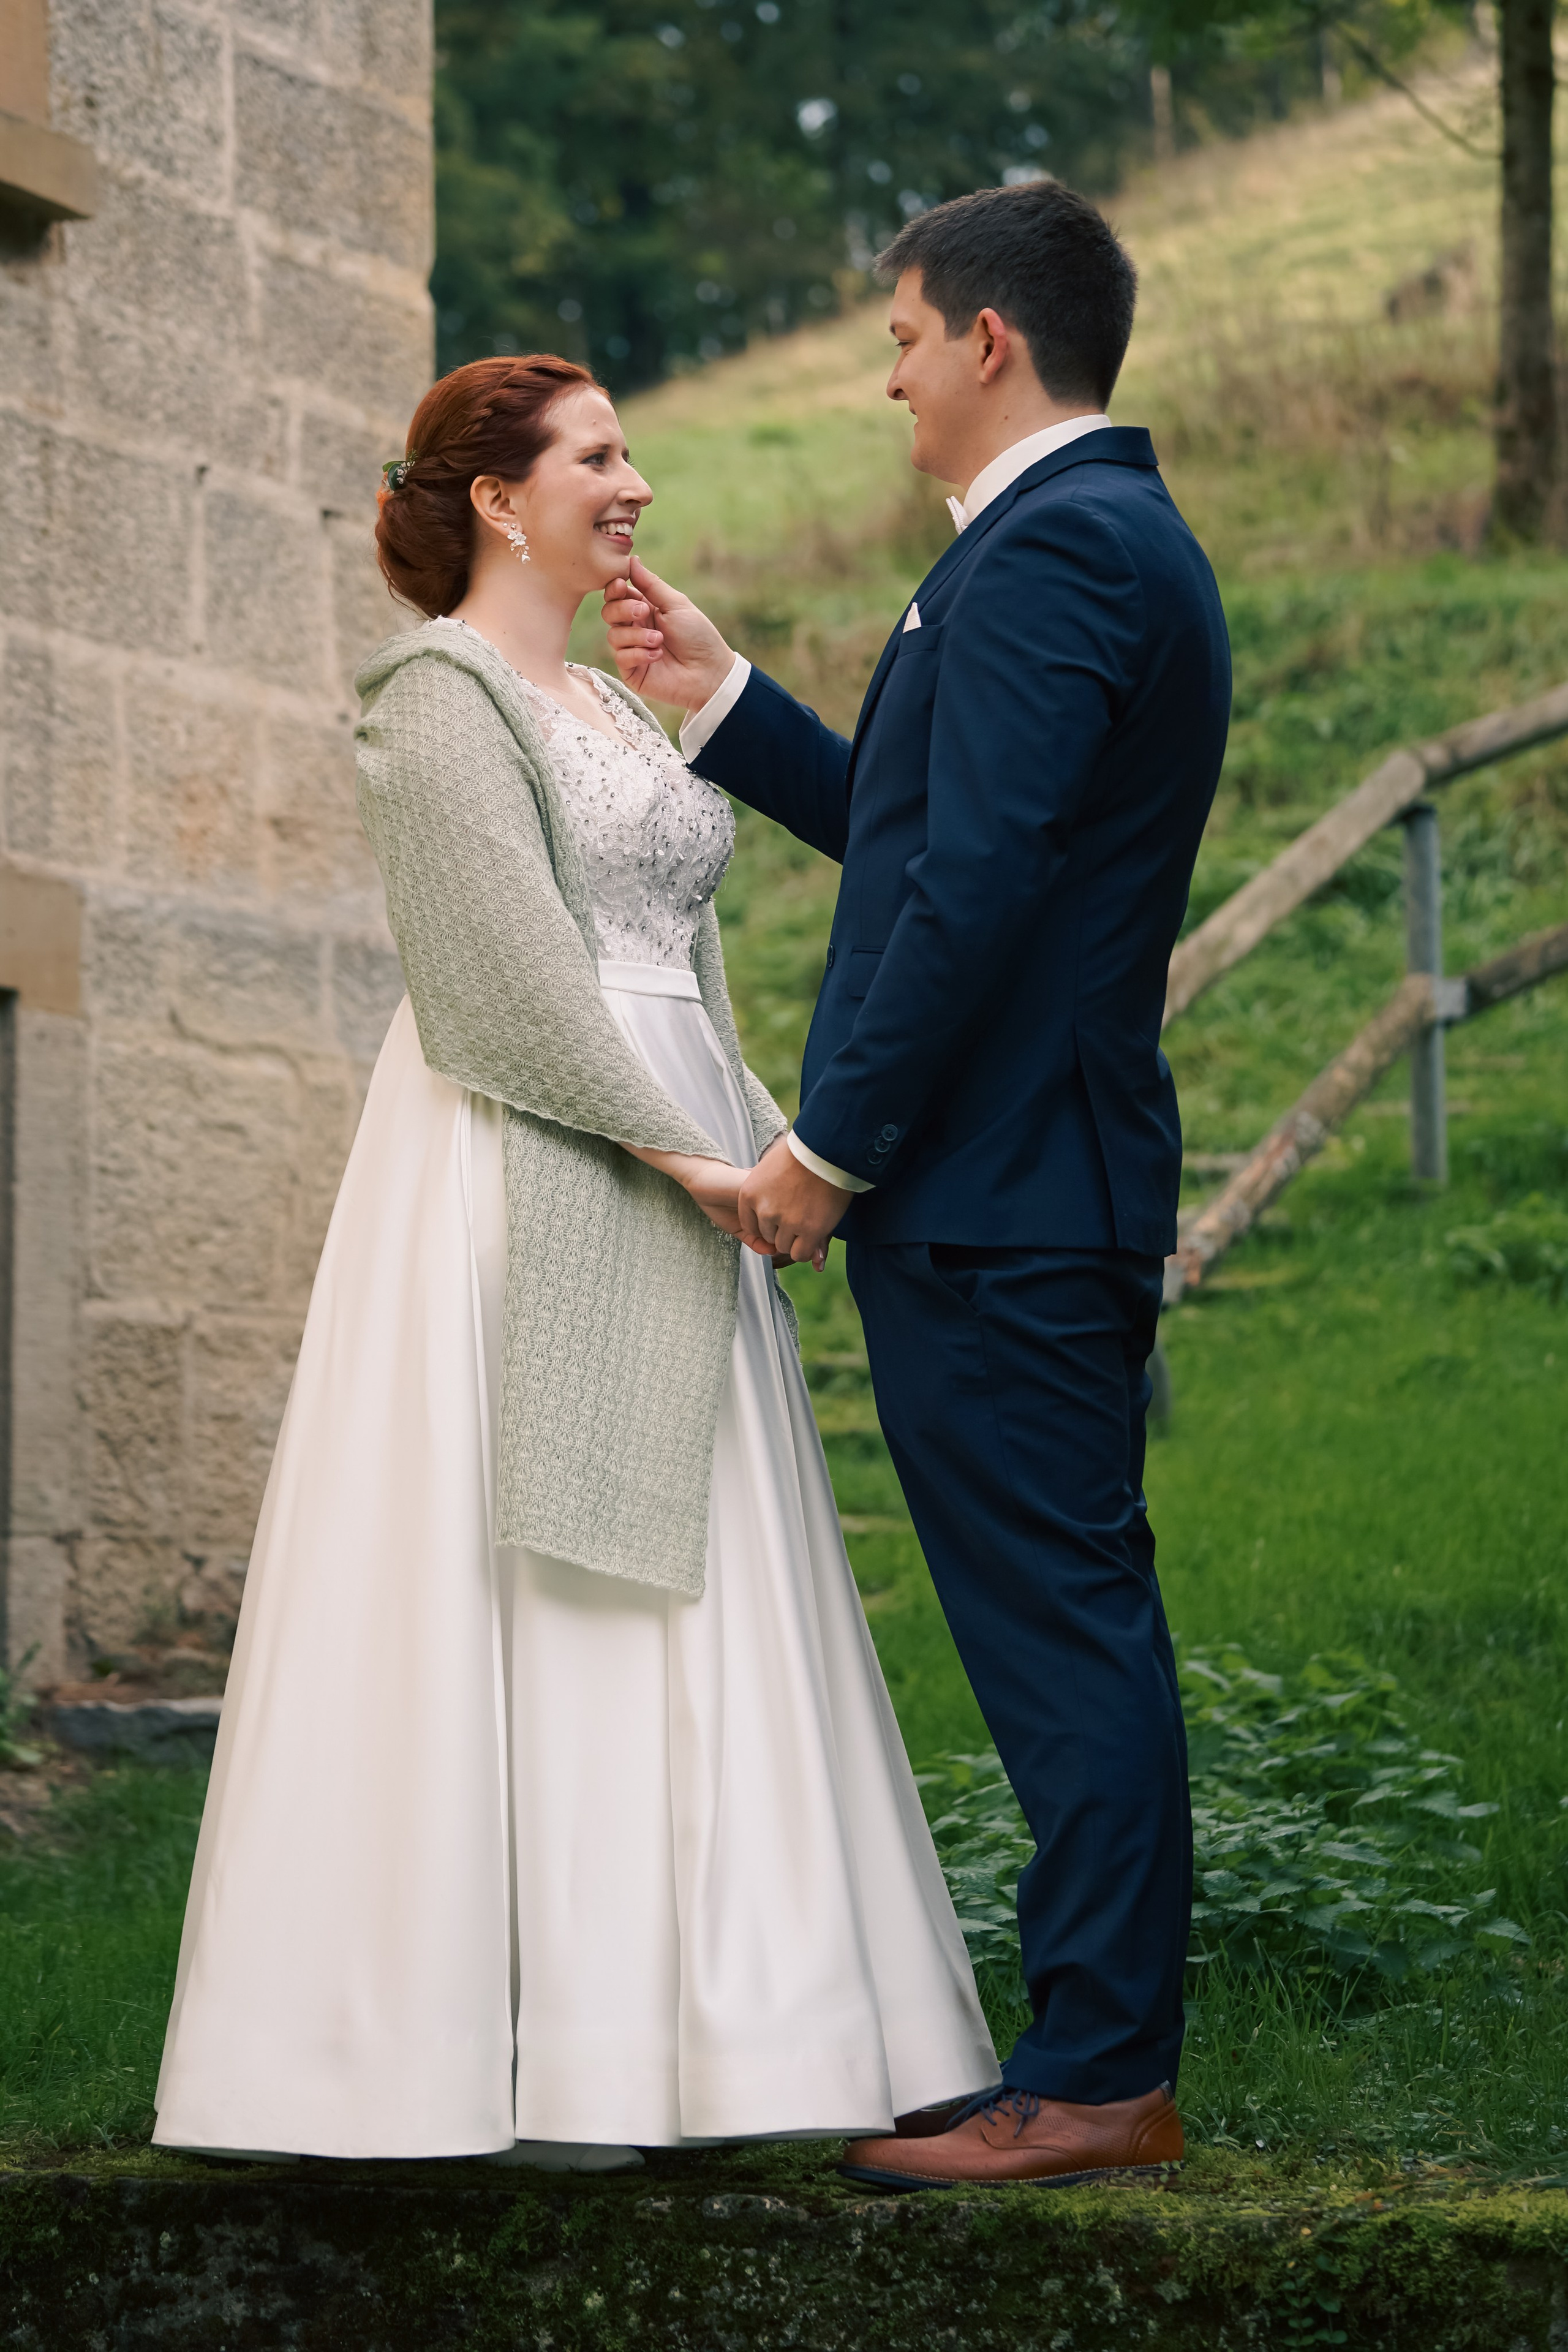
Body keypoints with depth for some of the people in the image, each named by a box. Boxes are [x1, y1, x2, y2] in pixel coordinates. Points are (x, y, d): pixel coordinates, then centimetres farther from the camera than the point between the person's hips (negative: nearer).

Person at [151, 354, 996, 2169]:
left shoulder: (612, 709, 22)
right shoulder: (441, 693, -6)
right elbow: (511, 966, -16)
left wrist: (762, 1141, 10)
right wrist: (672, 1147, -19)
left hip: (668, 1169, 9)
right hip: (518, 1181, -9)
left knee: (666, 1590, 6)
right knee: (511, 1585, -9)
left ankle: (651, 2017, 8)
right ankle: (496, 2045, -8)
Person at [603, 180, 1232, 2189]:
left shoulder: (1049, 548, -14)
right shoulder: (1120, 535, 19)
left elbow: (976, 879, -21)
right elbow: (916, 829, 24)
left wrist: (834, 1145, -17)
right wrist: (717, 698, 22)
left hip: (989, 1193, -11)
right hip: (1062, 1188, 11)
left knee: (1057, 1624, -7)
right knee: (1075, 1624, 13)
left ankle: (1092, 2079, -3)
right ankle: (1107, 2054, 19)